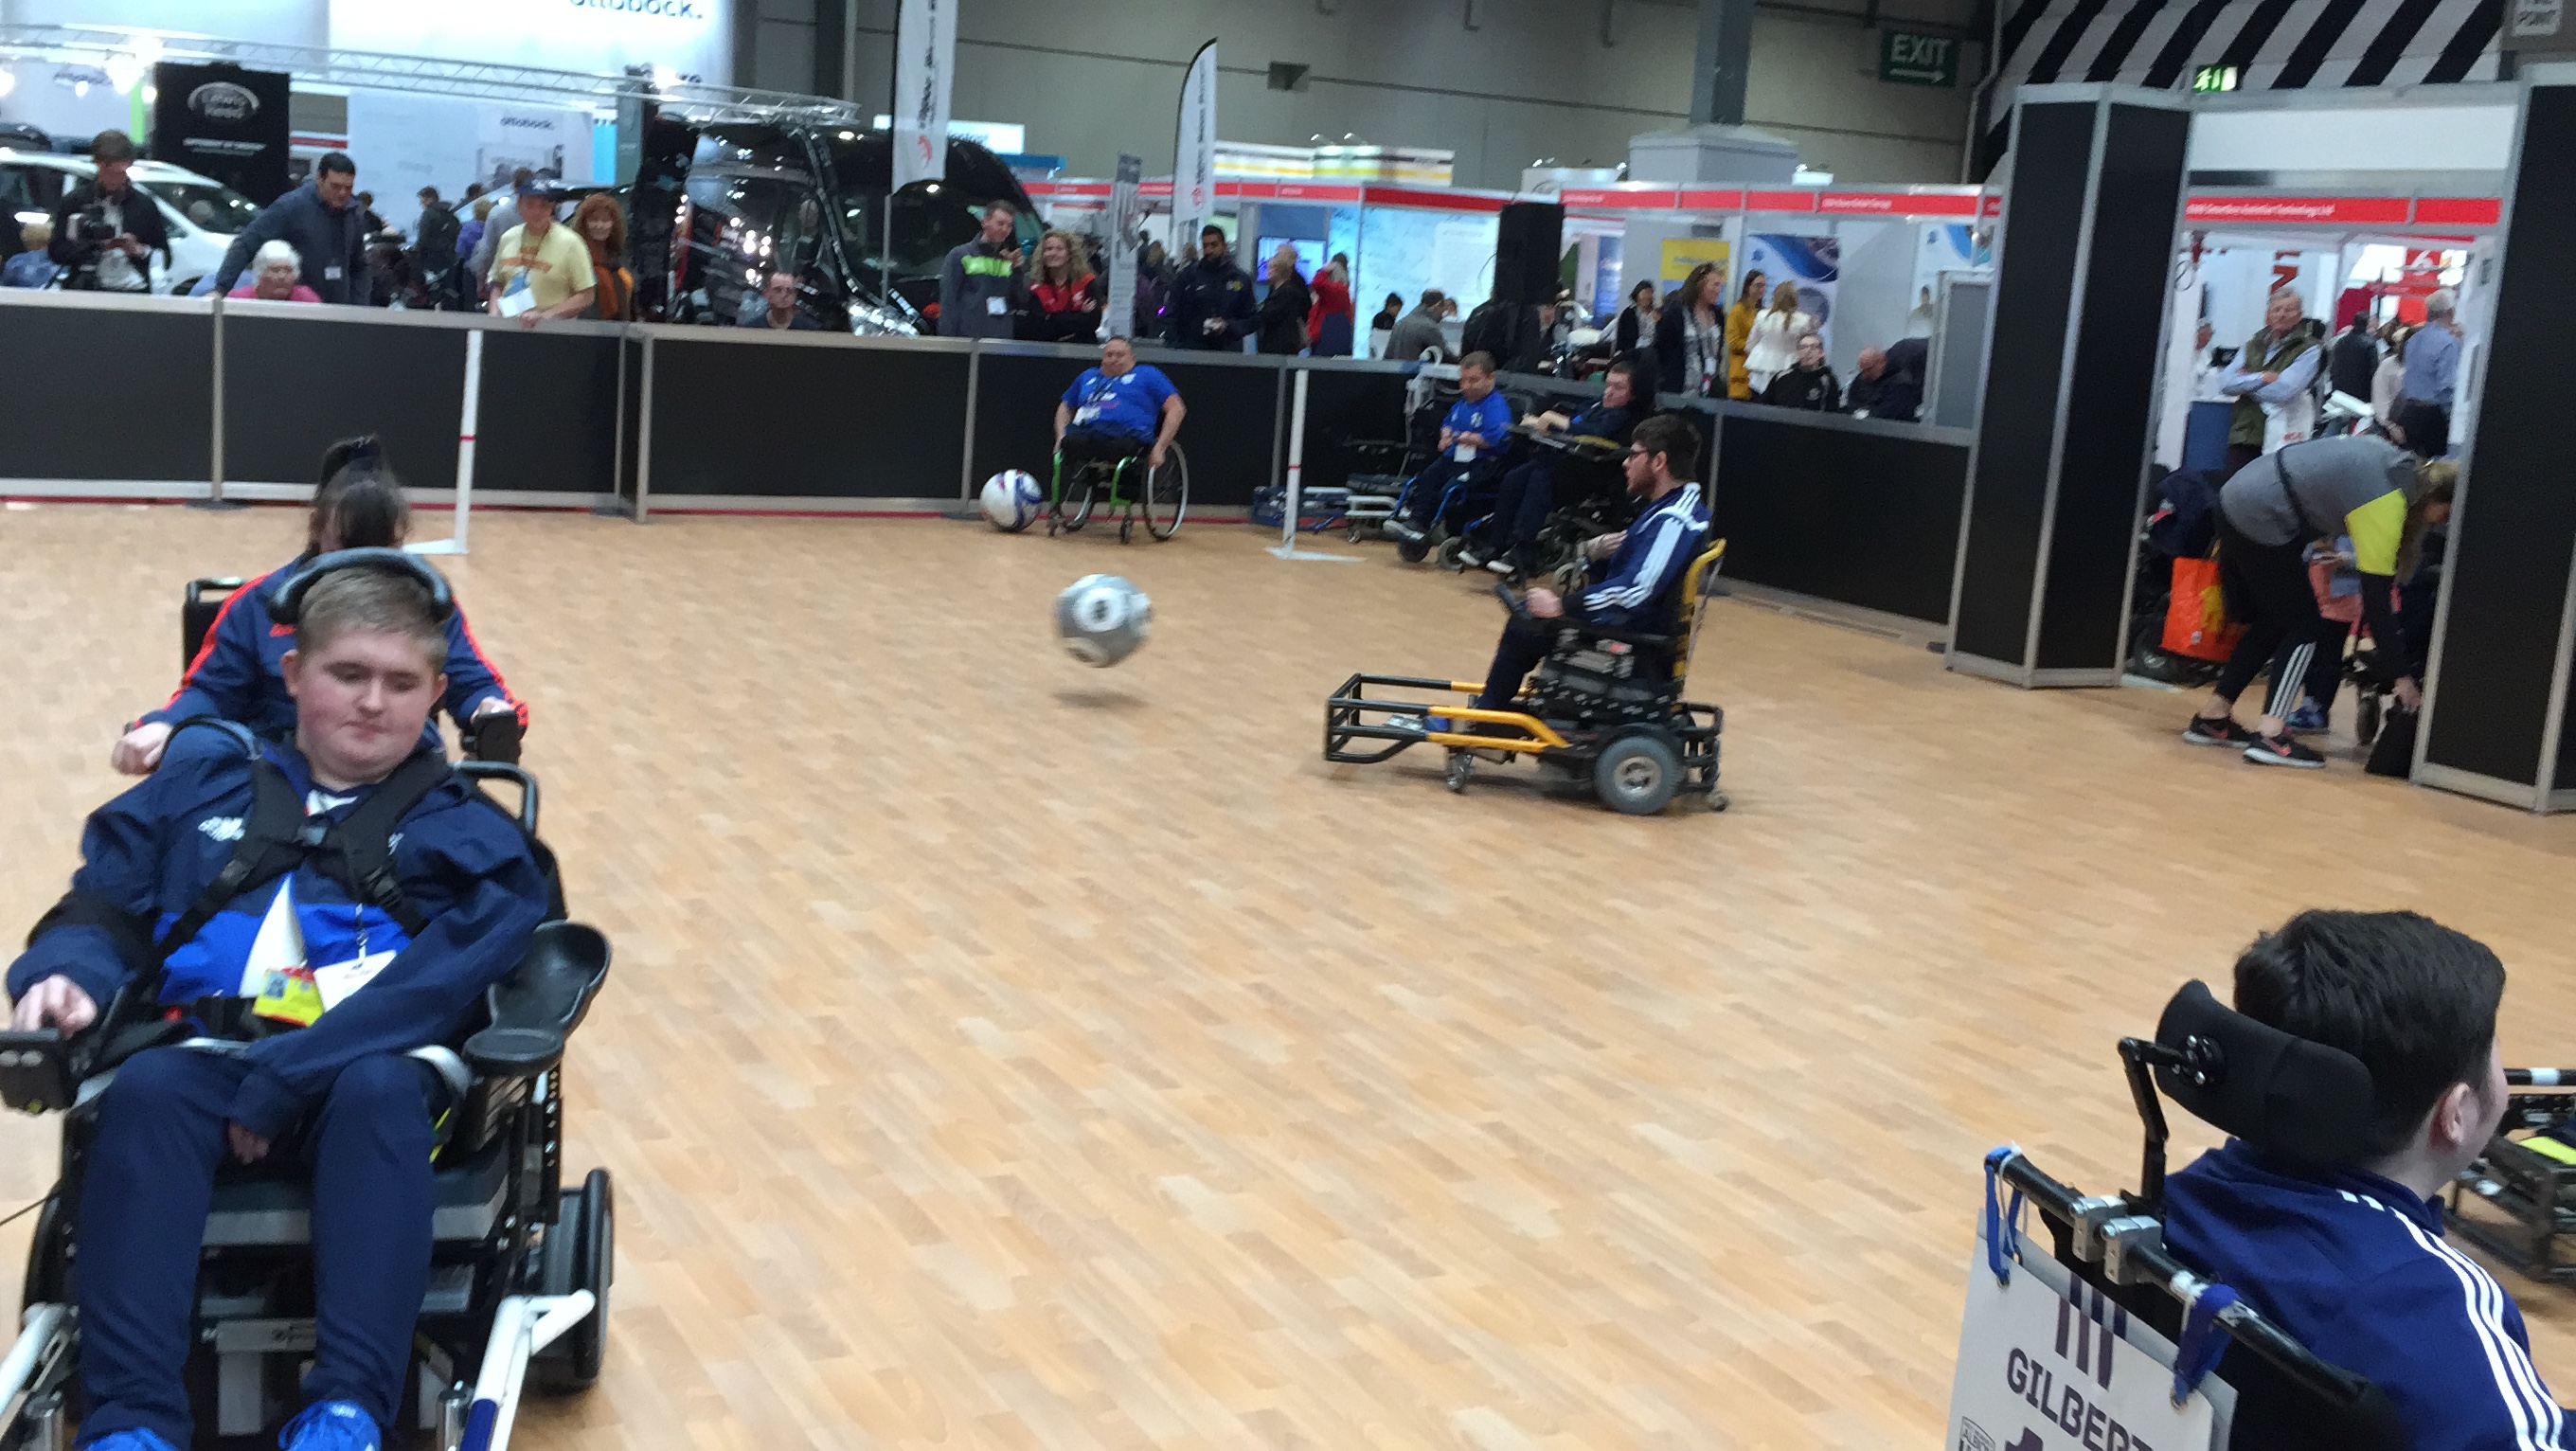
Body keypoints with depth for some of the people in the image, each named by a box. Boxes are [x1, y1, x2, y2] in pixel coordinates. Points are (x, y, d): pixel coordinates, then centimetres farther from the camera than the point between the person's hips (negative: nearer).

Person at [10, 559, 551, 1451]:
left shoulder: (462, 829, 11)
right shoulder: (198, 794, 22)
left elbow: (447, 975, -5)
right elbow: (101, 909, 16)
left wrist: (281, 1080, -17)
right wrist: (66, 975, -10)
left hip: (377, 1069, -2)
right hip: (209, 1062, 2)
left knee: (378, 1090, -36)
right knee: (145, 1089, -32)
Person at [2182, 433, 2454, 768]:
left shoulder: (2399, 464, 8)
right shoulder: (2385, 508, -15)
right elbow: (2376, 602, -15)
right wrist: (2404, 675, -10)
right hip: (2260, 523, -9)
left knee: (2271, 624, 17)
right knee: (2306, 629, -2)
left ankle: (2212, 717, 18)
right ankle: (2272, 737, -9)